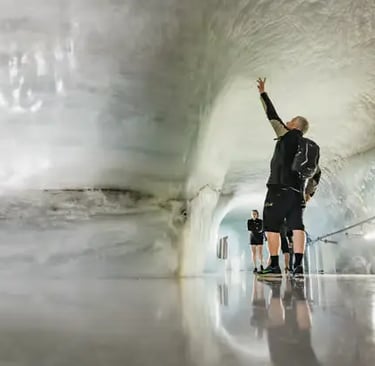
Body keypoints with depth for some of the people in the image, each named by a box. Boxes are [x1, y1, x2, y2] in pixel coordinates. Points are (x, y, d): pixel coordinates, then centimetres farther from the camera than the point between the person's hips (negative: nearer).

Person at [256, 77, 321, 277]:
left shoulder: (288, 135, 2)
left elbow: (273, 116, 4)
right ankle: (298, 265, -11)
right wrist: (308, 193, 24)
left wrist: (263, 94, 12)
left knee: (271, 225, -2)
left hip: (279, 189, -6)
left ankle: (274, 266, -6)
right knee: (297, 225, -2)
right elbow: (317, 172, 23)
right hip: (297, 192, 7)